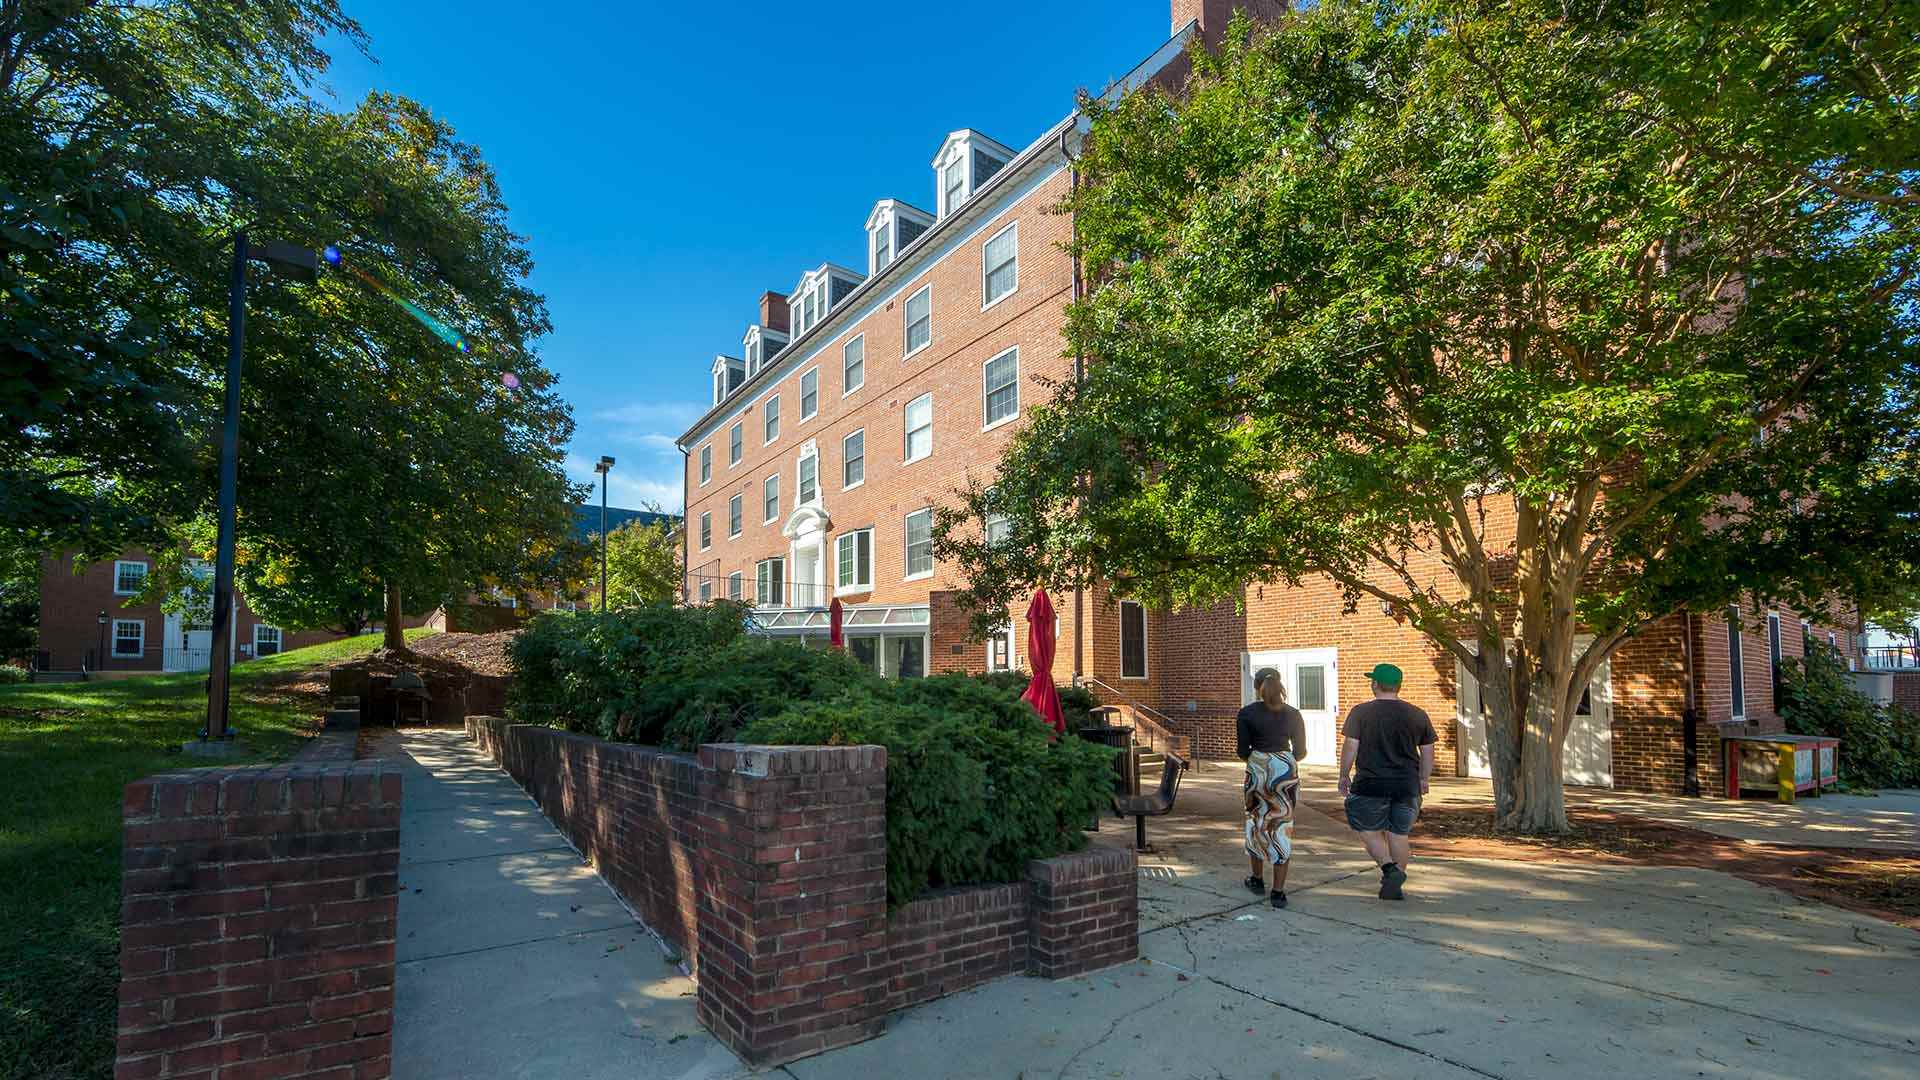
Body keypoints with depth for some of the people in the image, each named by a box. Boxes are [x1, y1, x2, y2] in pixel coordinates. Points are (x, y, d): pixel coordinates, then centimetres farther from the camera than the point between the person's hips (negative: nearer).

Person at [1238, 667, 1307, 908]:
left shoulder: (1246, 714, -3)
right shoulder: (1293, 714, 3)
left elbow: (1242, 751, -3)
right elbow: (1301, 751, 8)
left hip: (1258, 770, -1)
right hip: (1287, 771, 1)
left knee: (1257, 823, 18)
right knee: (1282, 829, 5)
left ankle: (1257, 879, 30)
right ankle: (1278, 891, 3)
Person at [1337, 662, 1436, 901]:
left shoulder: (1361, 712, -6)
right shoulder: (1417, 715, 3)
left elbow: (1350, 746, -8)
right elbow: (1427, 752, 7)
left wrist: (1343, 776, 3)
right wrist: (1423, 780, 19)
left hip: (1370, 783, -3)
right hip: (1407, 785, 4)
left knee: (1369, 831, 10)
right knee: (1399, 834, 12)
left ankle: (1390, 869, -10)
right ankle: (1394, 887, 17)